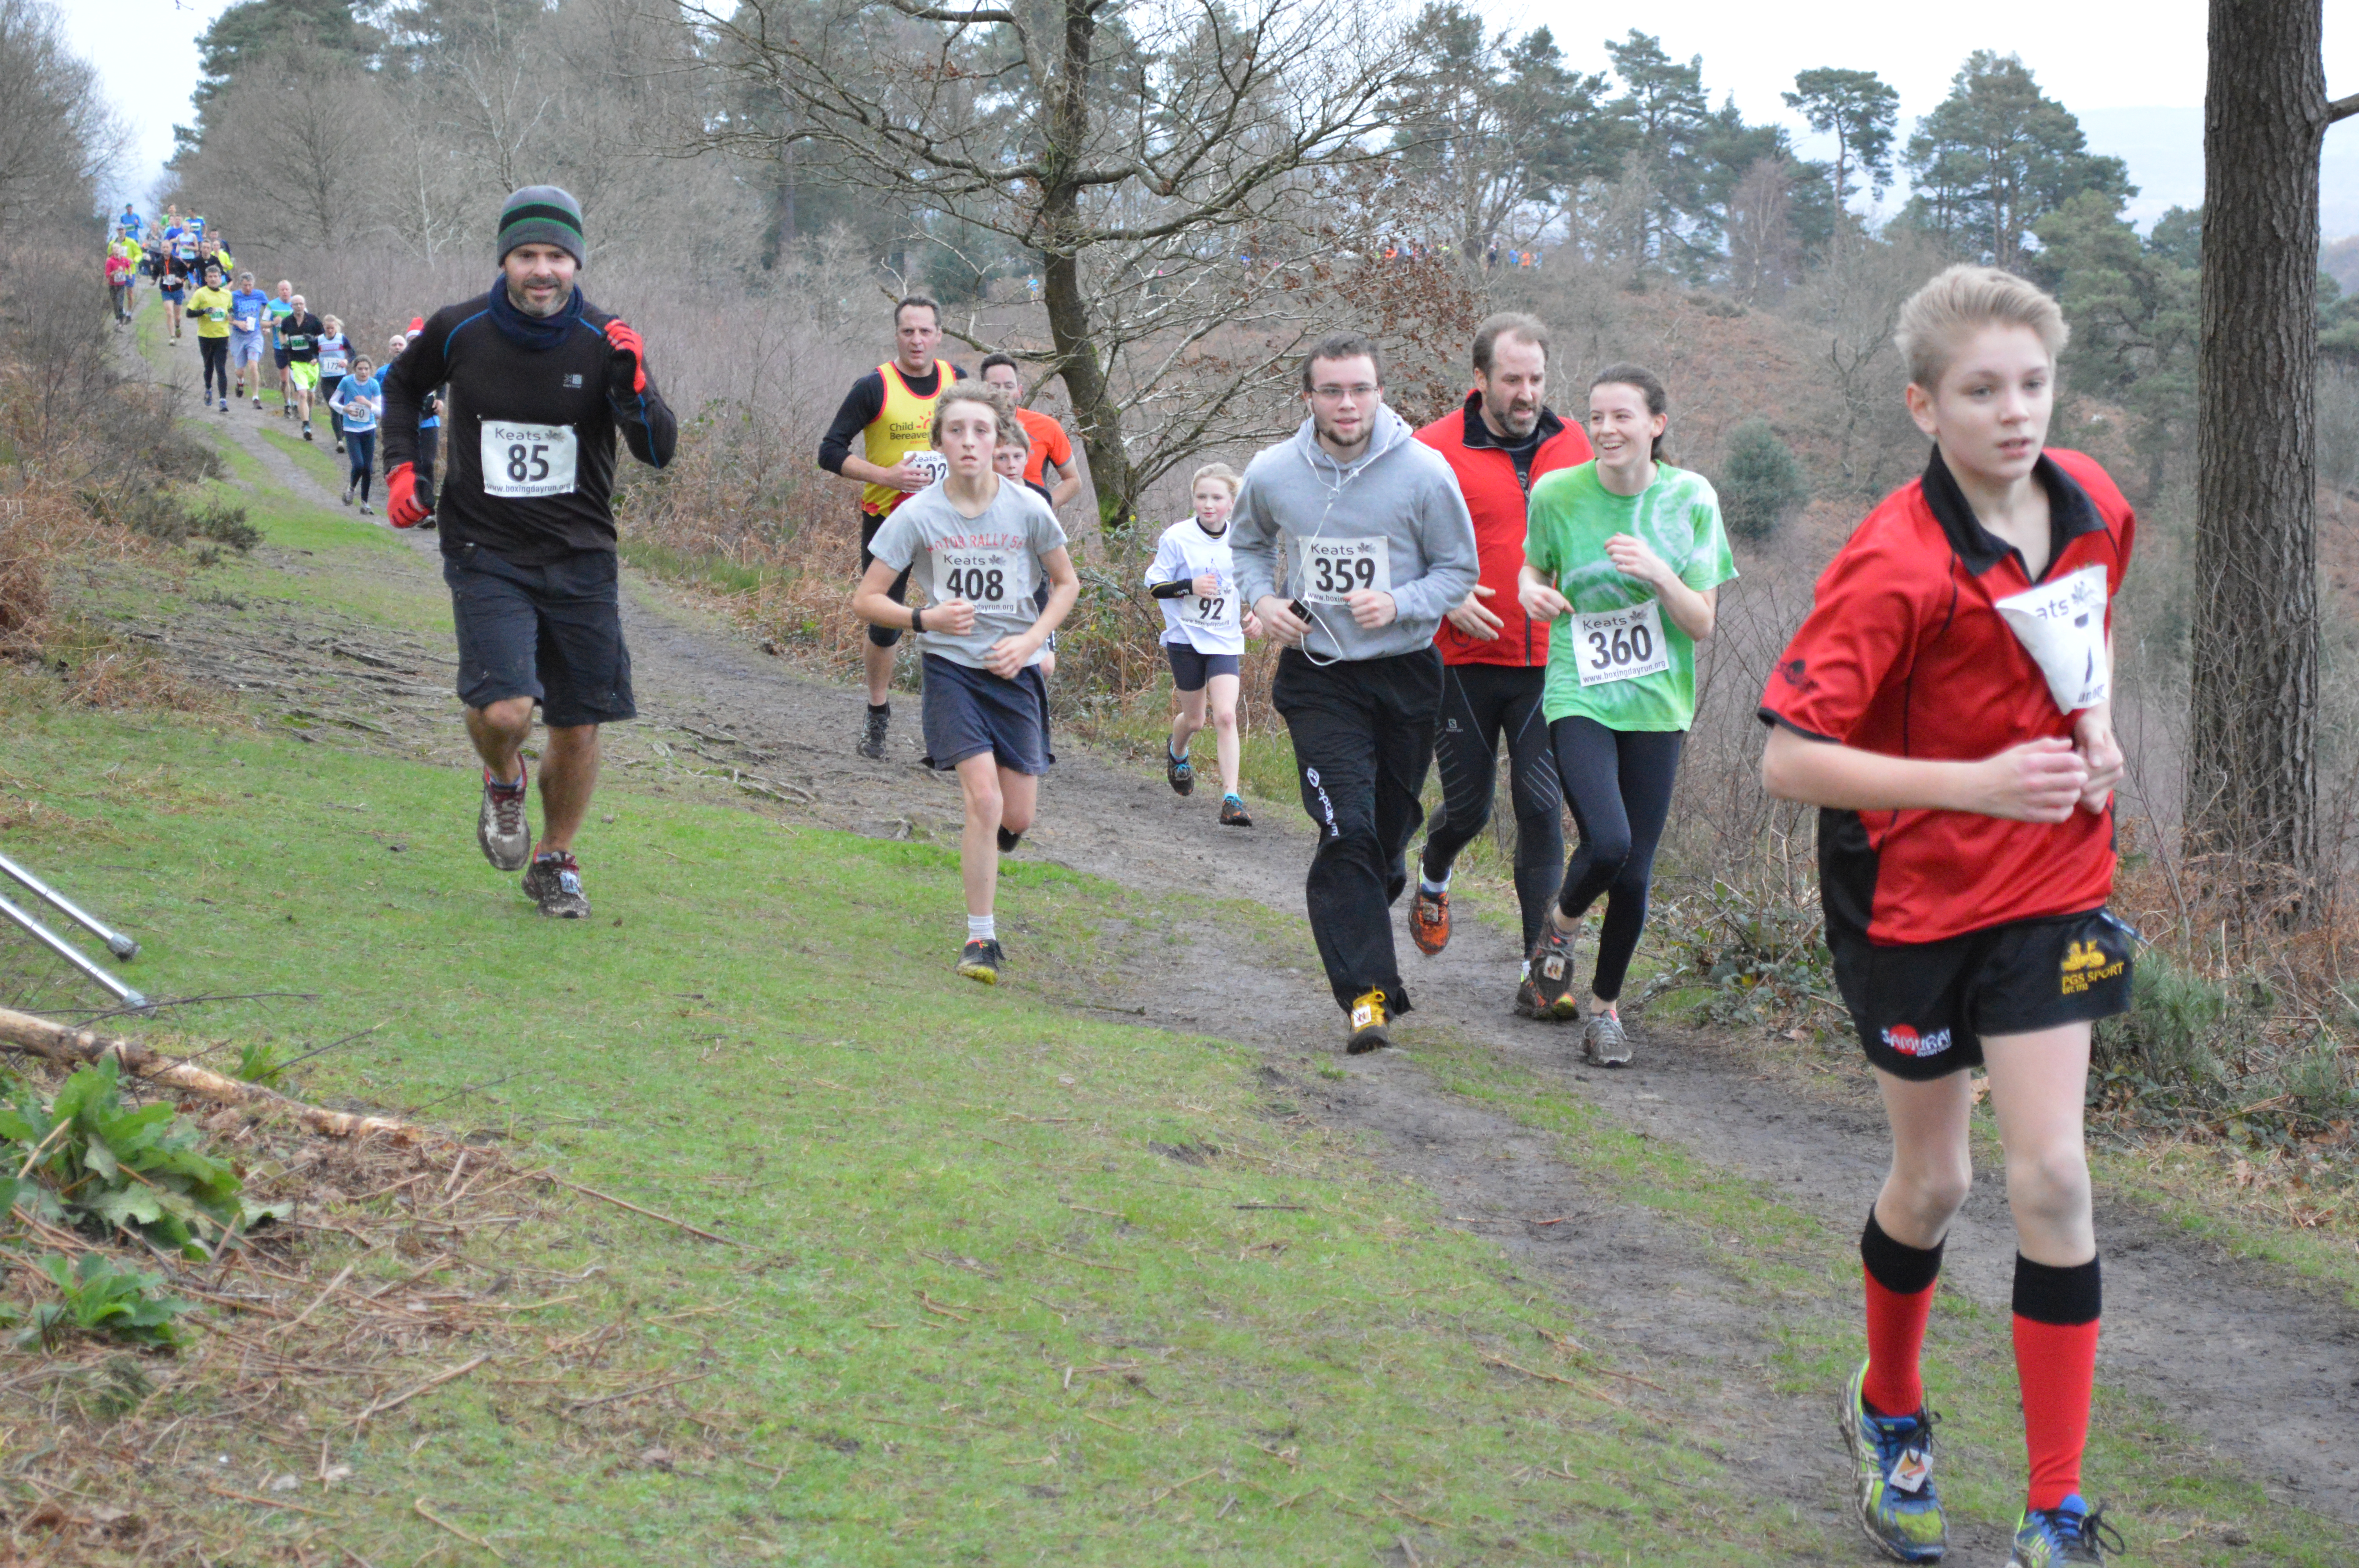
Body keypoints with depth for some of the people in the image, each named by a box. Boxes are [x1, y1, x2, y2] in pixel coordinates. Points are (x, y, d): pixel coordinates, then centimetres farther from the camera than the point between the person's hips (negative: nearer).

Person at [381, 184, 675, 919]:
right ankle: (503, 782, 17)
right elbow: (405, 386, 17)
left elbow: (659, 452, -11)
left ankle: (554, 861, 30)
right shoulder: (458, 331, -6)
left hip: (580, 560, 1)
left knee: (579, 726, 5)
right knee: (504, 710, -20)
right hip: (486, 555, -1)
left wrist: (632, 388, -28)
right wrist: (402, 467, 5)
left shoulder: (605, 342, -8)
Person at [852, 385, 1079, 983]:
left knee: (1018, 817, 3)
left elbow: (1067, 584, 8)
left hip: (1014, 670, 2)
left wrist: (1030, 640, -7)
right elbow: (866, 600, -5)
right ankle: (981, 938, -3)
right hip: (951, 665, -2)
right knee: (984, 801, -17)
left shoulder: (1028, 509, -8)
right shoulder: (917, 516, -11)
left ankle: (981, 855, 42)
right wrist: (924, 619, -23)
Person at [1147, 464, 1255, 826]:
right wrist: (1190, 586, -23)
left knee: (1225, 716, -14)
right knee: (1194, 719, 10)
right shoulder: (1177, 538, -9)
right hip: (1186, 638, -1)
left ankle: (1231, 797, -14)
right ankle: (1177, 752, 47)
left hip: (1225, 641, 1)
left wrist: (1248, 616, 4)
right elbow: (1154, 586, -8)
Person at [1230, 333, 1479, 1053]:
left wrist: (1398, 604, -18)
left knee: (1390, 829, 13)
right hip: (1318, 677, -1)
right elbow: (1247, 543, 18)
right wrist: (1263, 599, -2)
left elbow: (1459, 569, 0)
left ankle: (1356, 932, 42)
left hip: (1406, 675, 1)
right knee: (1348, 832, -15)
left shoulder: (1424, 472, -9)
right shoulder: (1272, 474, -3)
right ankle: (1369, 994, -16)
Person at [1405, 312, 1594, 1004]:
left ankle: (1539, 965, -1)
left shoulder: (1570, 444, 5)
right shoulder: (1435, 450, -6)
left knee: (1542, 807, -6)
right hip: (1465, 662, -2)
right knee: (1468, 805, 8)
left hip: (1548, 665, 2)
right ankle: (1433, 881, 44)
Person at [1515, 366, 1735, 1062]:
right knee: (1607, 841, -22)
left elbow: (1702, 624, -2)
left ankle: (1605, 1005, 26)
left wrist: (1659, 574, -20)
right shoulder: (1558, 494, -5)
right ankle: (1561, 925, 12)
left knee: (1634, 874, 2)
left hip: (1656, 703, 2)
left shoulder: (1691, 499, -3)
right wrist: (1531, 590, -8)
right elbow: (1533, 566, 15)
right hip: (1579, 697, -2)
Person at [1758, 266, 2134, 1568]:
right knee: (1933, 1180, 10)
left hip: (2052, 887, 3)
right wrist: (1975, 782, -31)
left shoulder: (2095, 507, -4)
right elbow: (1788, 761, -25)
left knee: (2051, 1178, -5)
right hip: (1913, 898, -3)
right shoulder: (1894, 565, -23)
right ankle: (1889, 1410, 39)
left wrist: (2095, 728, -1)